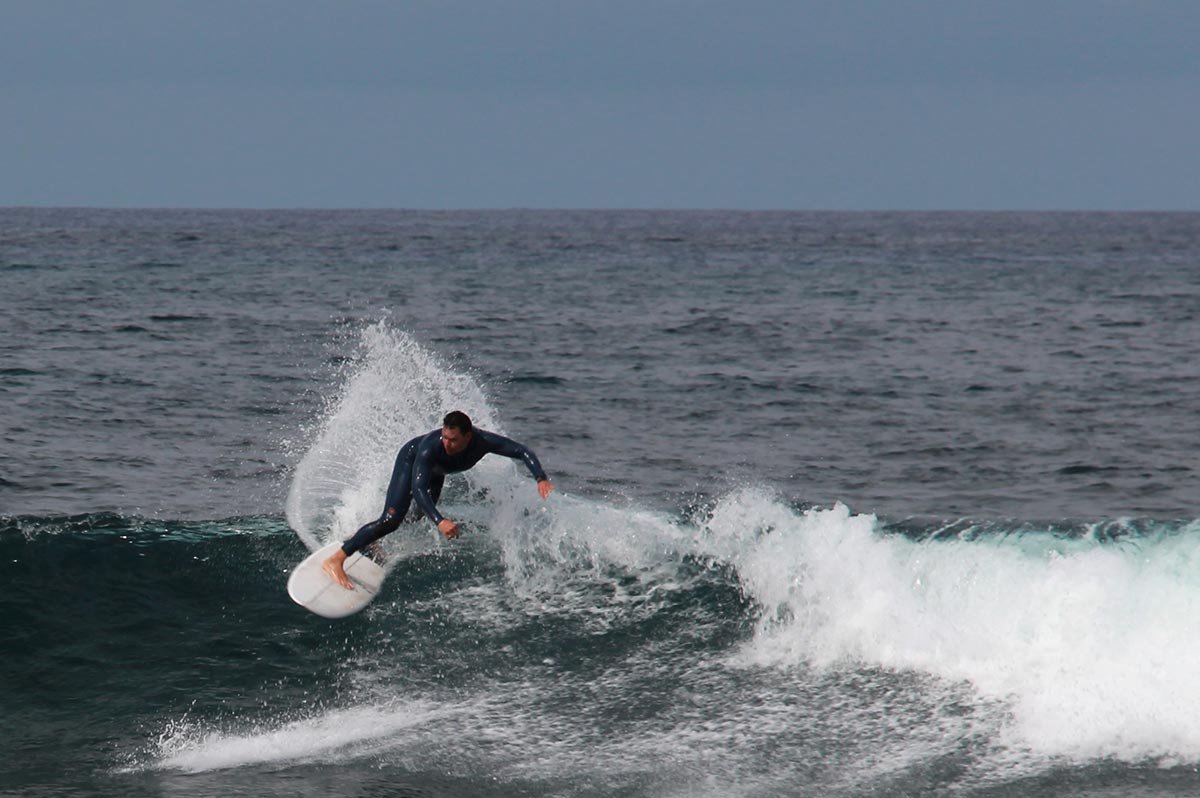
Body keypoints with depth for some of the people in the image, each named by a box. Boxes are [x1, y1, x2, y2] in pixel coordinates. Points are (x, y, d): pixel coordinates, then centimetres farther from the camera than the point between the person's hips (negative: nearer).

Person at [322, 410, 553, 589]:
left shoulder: (483, 441, -37)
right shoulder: (431, 447, -47)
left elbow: (522, 452, -30)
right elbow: (418, 488, -51)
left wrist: (541, 479, -47)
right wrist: (439, 521, -65)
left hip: (436, 470, 6)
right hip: (411, 460, -6)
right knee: (391, 519, -21)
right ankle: (335, 560, -19)